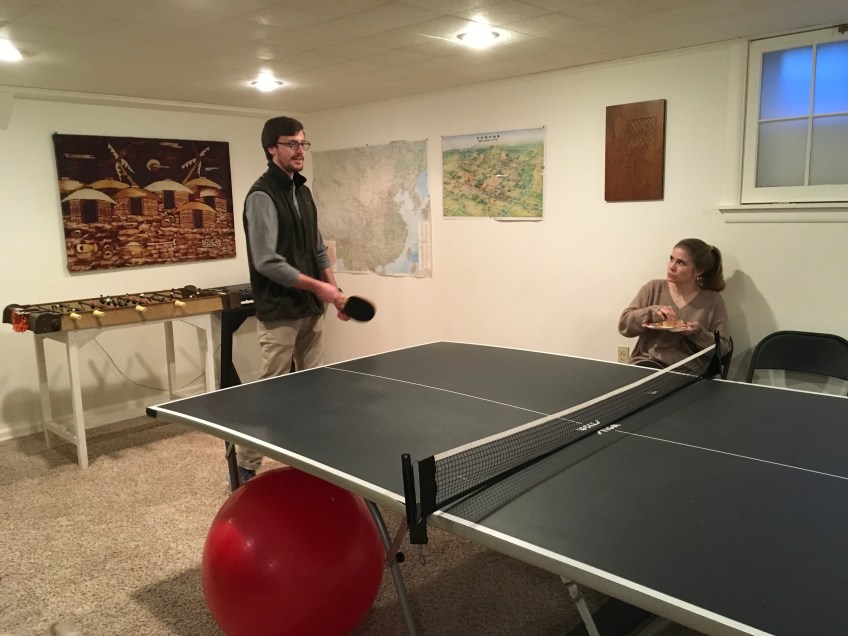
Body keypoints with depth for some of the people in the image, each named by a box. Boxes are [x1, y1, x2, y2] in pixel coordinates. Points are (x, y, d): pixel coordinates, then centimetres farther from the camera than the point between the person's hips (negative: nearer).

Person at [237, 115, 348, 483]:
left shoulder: (303, 191, 13)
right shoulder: (262, 195, -13)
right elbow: (267, 262, -20)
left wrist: (334, 291, 9)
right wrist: (318, 287, -17)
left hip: (312, 310, 8)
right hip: (279, 314, -8)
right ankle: (246, 468, 13)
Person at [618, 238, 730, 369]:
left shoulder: (713, 300, 5)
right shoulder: (653, 288, 8)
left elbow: (724, 348, 6)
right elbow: (624, 324, 3)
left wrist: (698, 333, -13)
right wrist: (652, 312, -13)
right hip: (647, 362, 0)